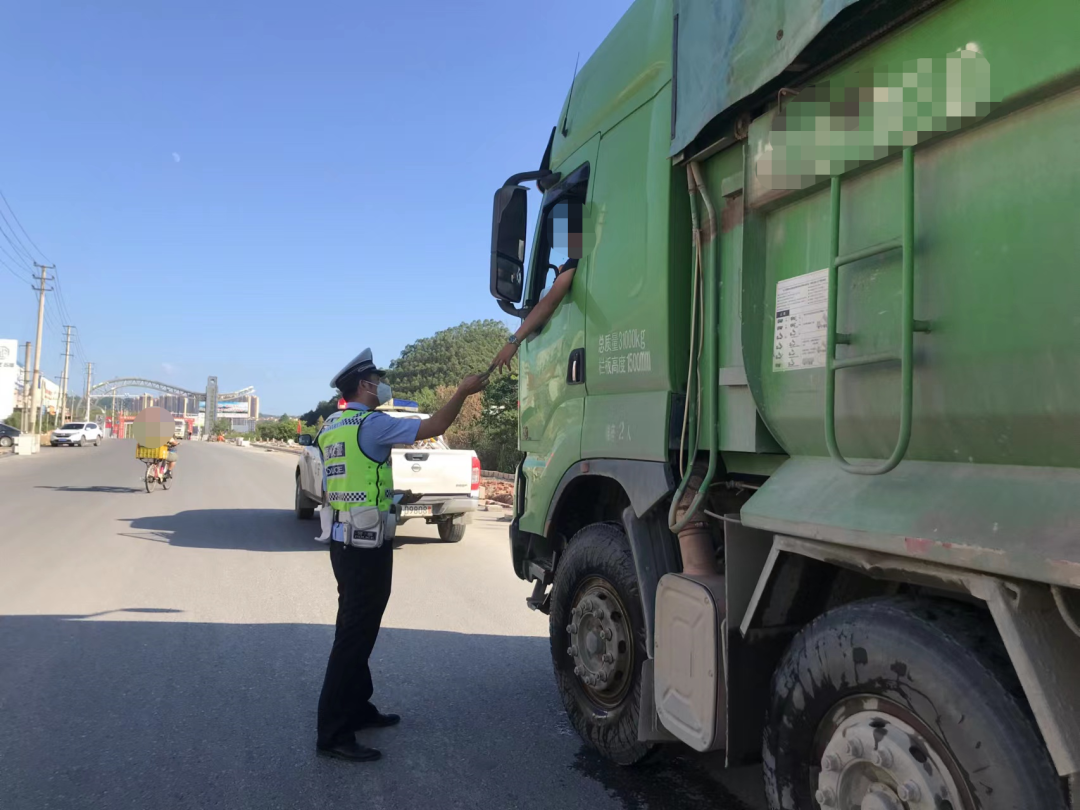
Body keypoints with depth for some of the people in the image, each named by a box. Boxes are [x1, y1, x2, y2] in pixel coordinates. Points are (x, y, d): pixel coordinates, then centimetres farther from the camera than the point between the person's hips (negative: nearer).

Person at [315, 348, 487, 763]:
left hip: (343, 538, 10)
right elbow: (434, 426, -15)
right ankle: (333, 733, 0)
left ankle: (356, 708, 30)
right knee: (355, 634, -5)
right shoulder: (371, 424, -15)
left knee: (356, 627, 18)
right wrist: (463, 391, -3)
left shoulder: (331, 427, 12)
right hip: (367, 544, -10)